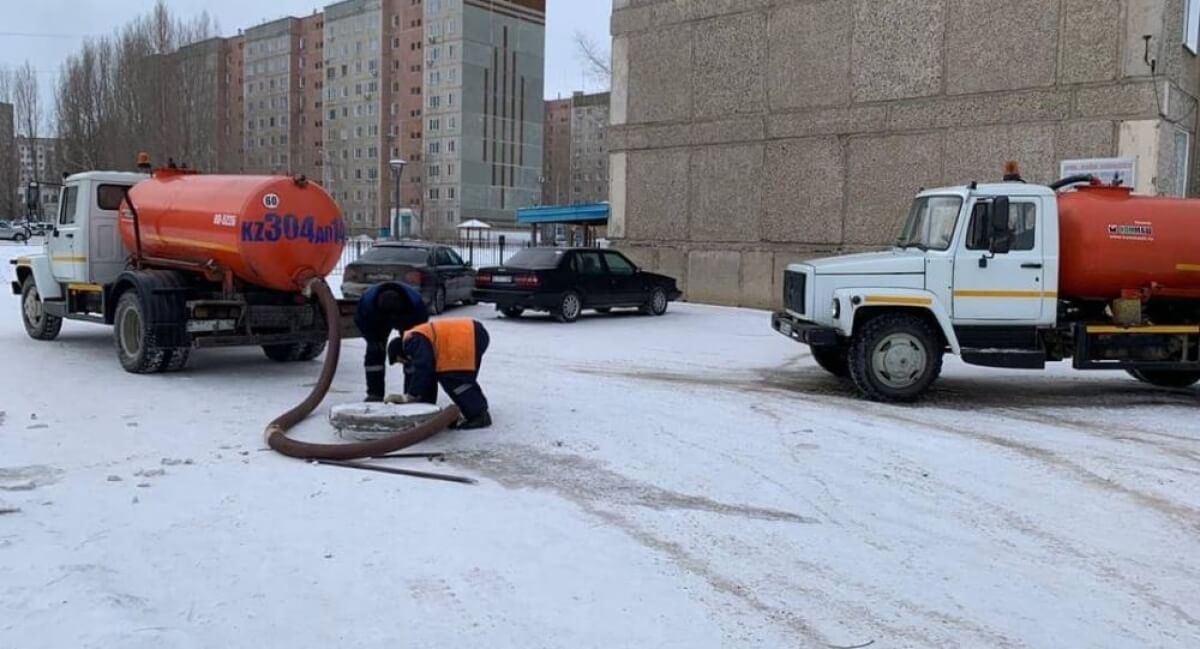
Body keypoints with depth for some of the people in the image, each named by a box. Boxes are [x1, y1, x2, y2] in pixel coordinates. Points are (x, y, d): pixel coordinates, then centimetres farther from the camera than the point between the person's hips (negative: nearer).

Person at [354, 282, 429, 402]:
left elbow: (422, 320, -25)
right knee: (374, 353, -8)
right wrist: (373, 340, -28)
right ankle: (375, 394, -2)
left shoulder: (415, 302, -43)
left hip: (408, 318, -1)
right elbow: (360, 321, -22)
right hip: (377, 320, 1)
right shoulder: (368, 300, -41)